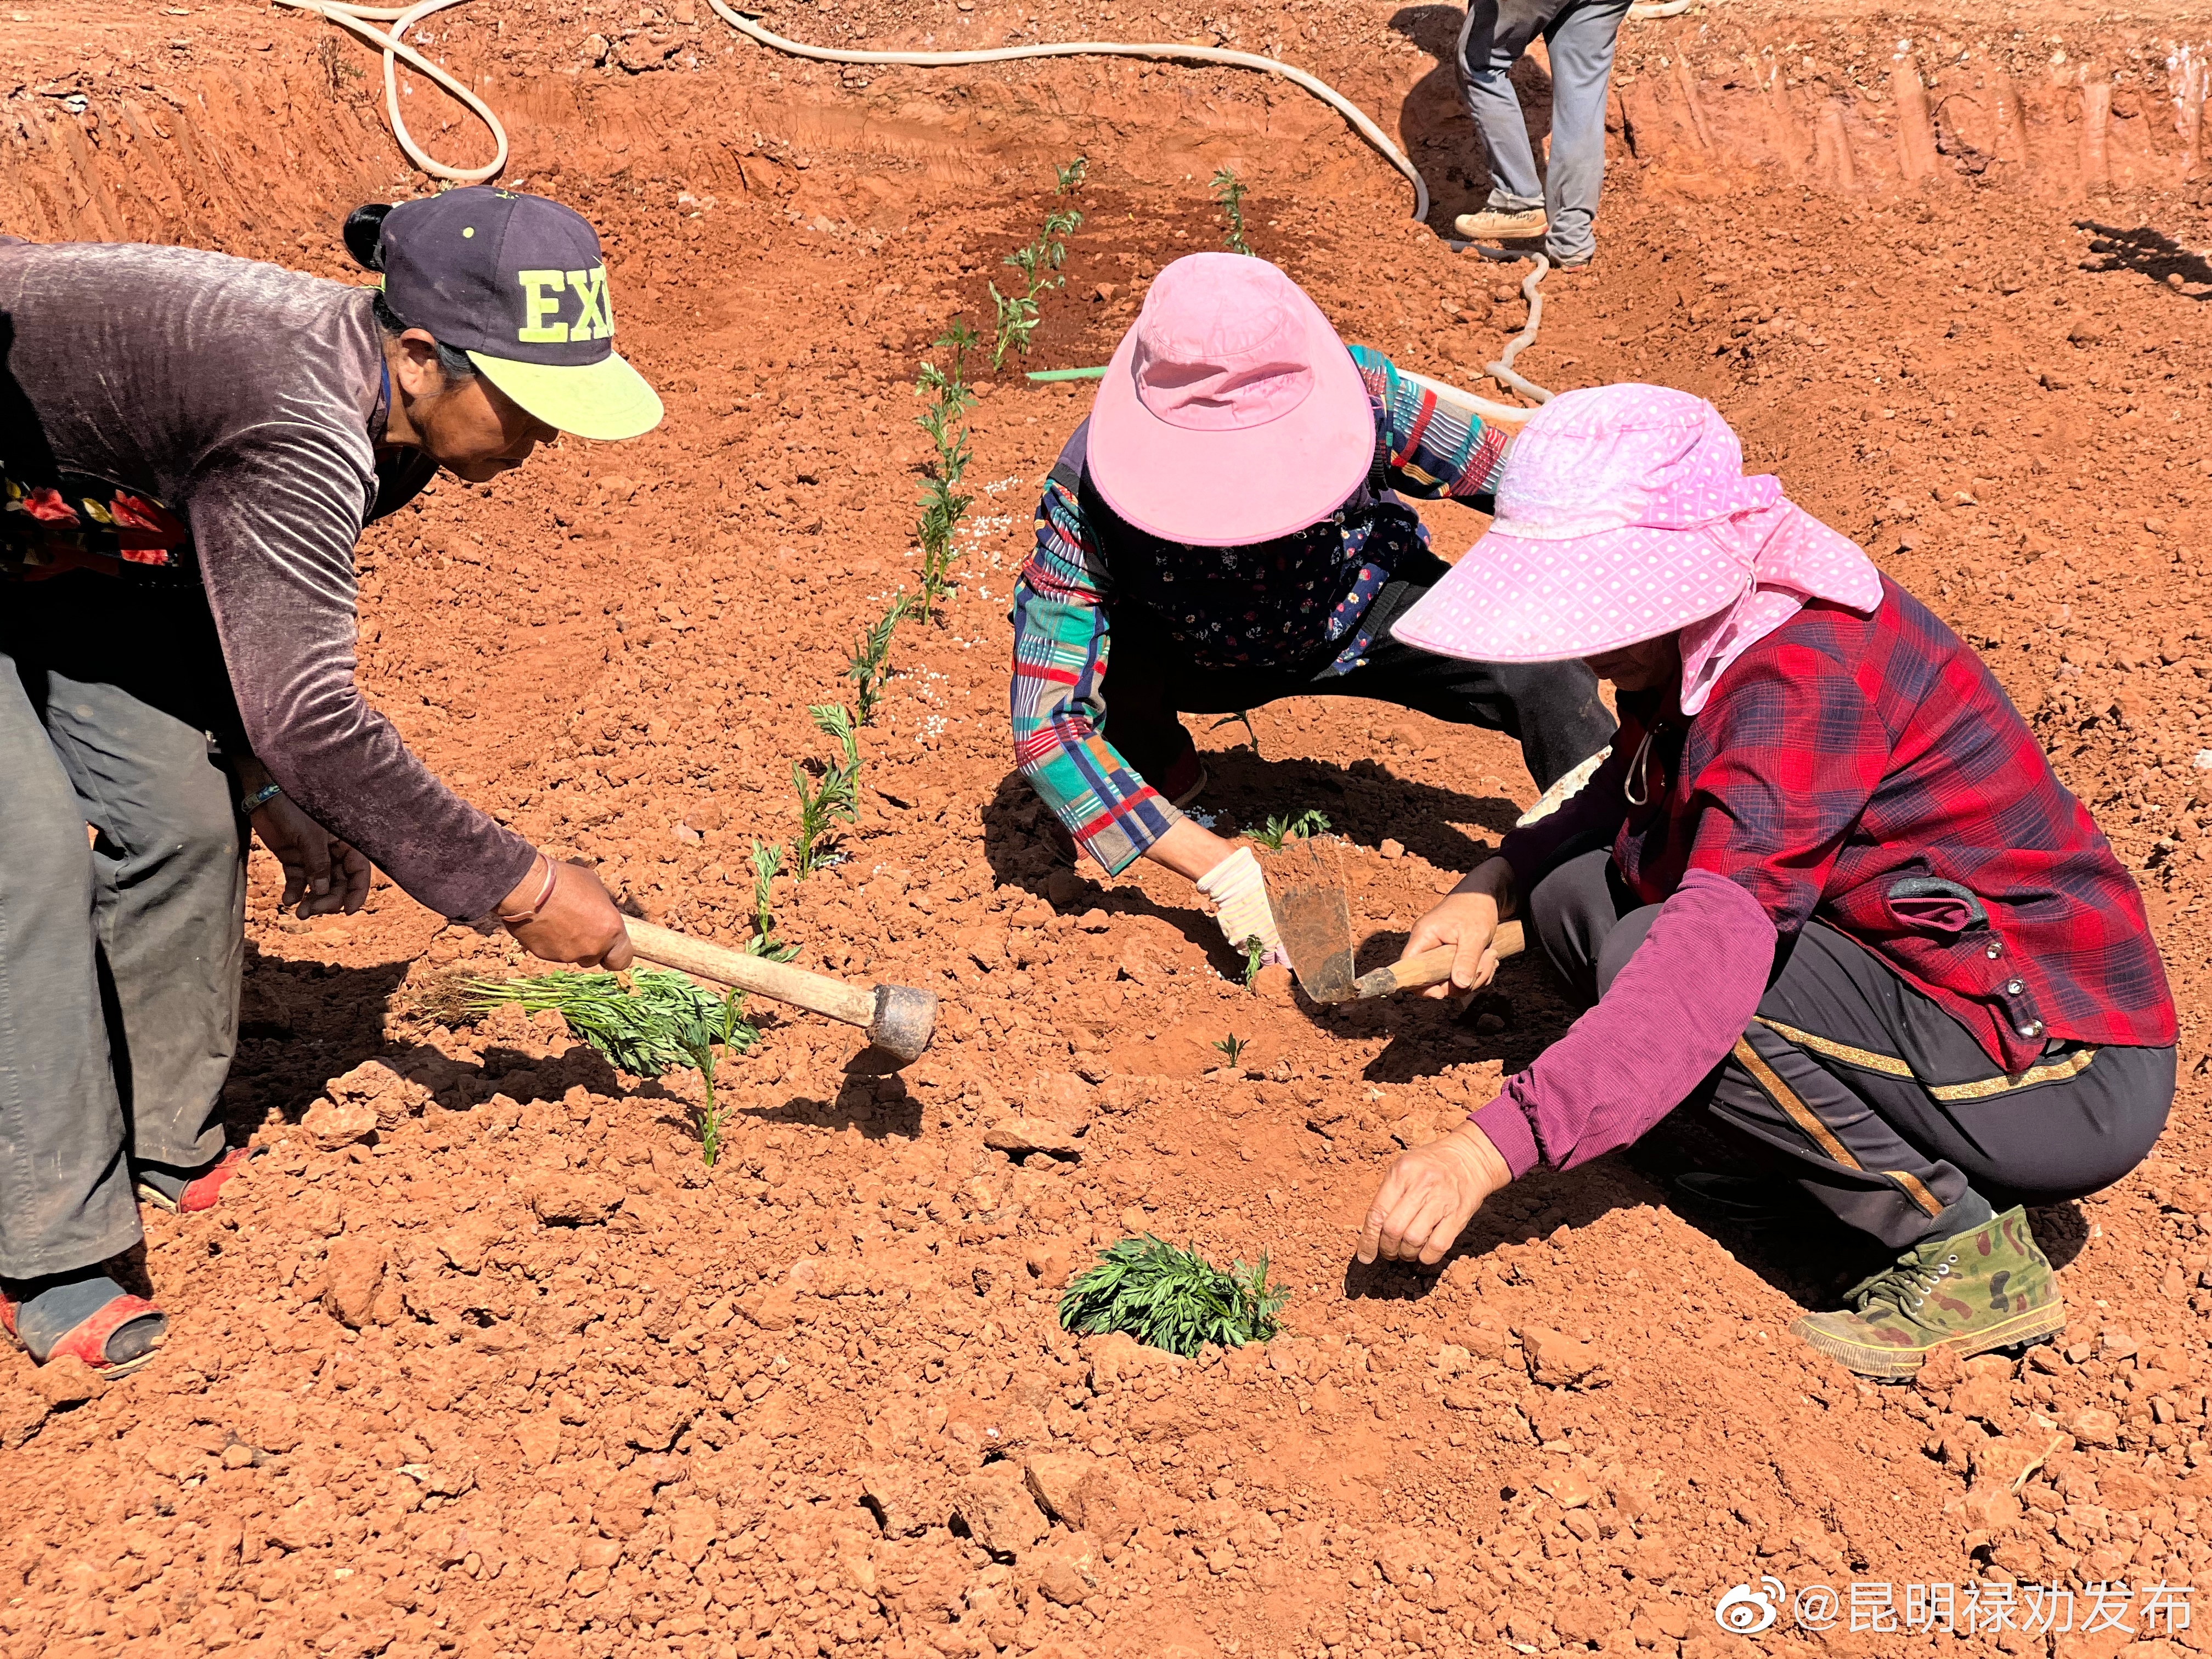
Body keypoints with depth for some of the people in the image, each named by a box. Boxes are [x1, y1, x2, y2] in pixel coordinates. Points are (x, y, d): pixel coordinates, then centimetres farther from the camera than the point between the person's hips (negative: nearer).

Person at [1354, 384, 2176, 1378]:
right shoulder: (1703, 634, 1)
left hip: (2071, 1086, -9)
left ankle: (1968, 1254, -11)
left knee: (1652, 961, -26)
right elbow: (1627, 796, 17)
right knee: (1574, 894, 1)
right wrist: (1494, 885, -3)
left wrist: (1486, 1150, -42)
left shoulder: (1805, 676, -26)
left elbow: (1712, 953, -38)